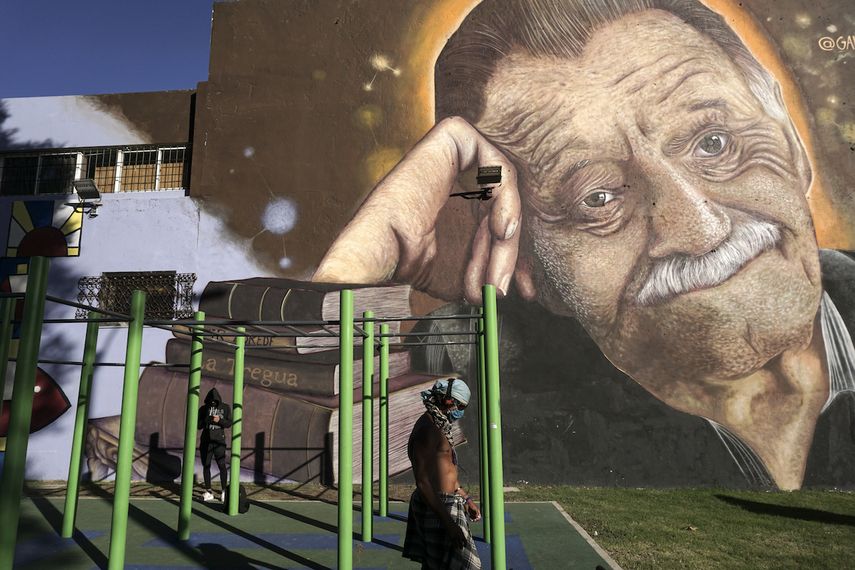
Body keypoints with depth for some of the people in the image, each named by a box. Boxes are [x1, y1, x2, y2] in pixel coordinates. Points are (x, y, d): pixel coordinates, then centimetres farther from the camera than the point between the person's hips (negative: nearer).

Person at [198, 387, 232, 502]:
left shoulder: (225, 407, 1)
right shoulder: (203, 409, 5)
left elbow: (229, 423, 0)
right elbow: (199, 425, 2)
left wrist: (219, 420, -18)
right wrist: (207, 420, -18)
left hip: (219, 441, -2)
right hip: (206, 441, 3)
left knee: (221, 465, -10)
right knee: (206, 466, 6)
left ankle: (224, 491, 0)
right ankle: (208, 492, 15)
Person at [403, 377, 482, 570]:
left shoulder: (438, 427, 13)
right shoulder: (427, 430, -20)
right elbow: (422, 482, -24)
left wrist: (466, 499, 23)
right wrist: (449, 523, -25)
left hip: (442, 504, 10)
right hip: (436, 510, -10)